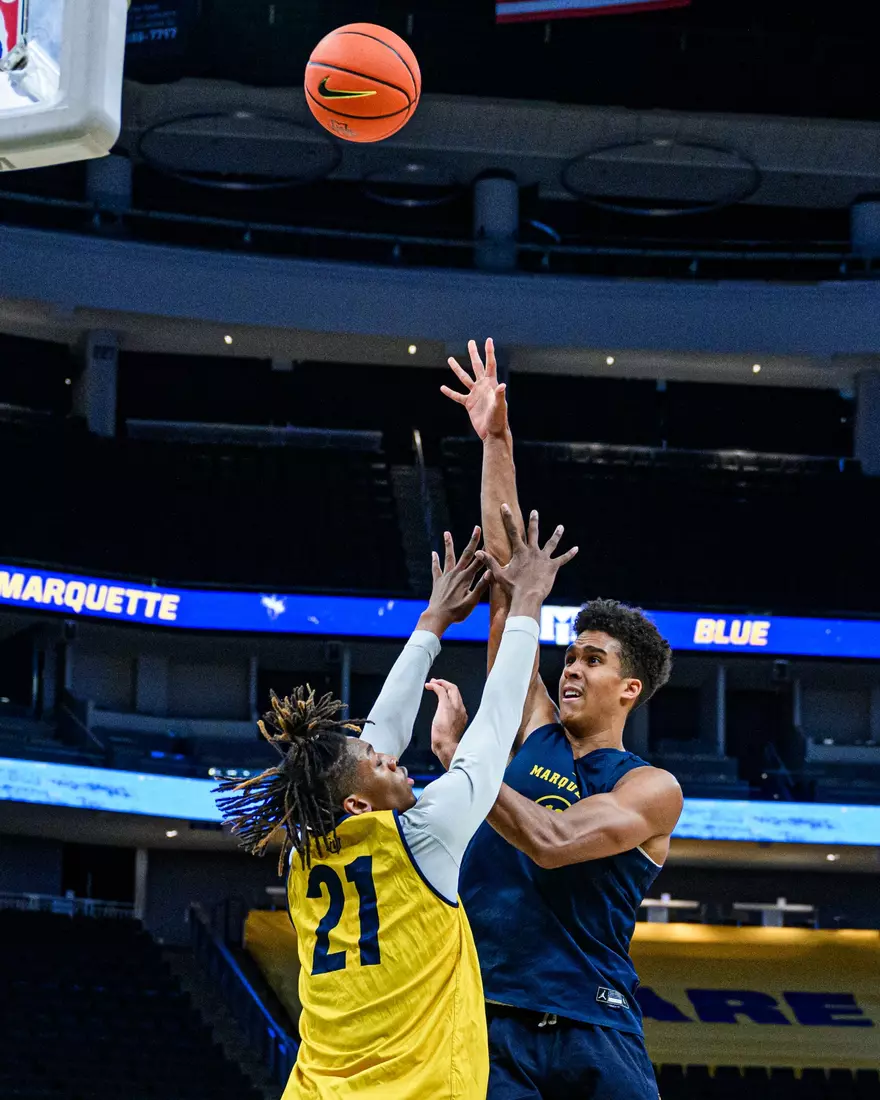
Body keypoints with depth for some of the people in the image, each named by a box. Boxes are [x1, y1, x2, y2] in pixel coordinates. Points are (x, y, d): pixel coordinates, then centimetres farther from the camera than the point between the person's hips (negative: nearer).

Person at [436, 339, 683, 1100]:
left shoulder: (652, 789, 1)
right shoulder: (534, 731, 13)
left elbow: (553, 842, -18)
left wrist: (458, 752, -13)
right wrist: (497, 443, 8)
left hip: (592, 1032, -3)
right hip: (493, 1023, 3)